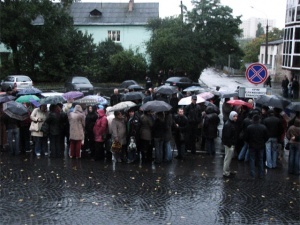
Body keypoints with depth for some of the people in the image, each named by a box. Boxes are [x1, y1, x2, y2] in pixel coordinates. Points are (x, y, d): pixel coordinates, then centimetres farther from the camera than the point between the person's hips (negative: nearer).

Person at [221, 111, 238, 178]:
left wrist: (234, 144, 17)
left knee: (229, 158, 19)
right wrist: (230, 144, -22)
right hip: (229, 144, -10)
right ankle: (225, 173, 8)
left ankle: (228, 171, 30)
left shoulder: (232, 123, 10)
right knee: (228, 158, -1)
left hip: (232, 144, 10)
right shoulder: (228, 125, -22)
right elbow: (227, 136, -24)